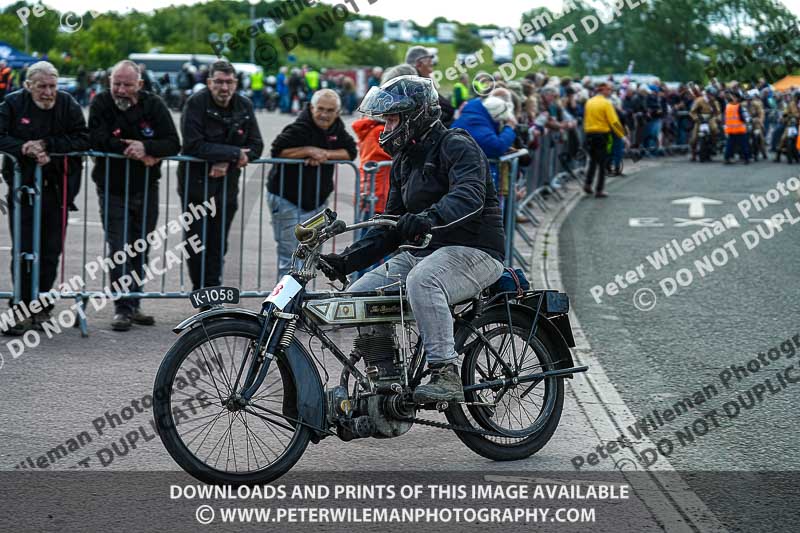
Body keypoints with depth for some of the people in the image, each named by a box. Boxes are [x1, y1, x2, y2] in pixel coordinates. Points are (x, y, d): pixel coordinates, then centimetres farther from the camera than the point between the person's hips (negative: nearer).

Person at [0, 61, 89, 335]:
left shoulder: (68, 105, -1)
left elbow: (82, 140, -6)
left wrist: (46, 145, -16)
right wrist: (25, 149, -24)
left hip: (57, 189, 1)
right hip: (22, 187, -1)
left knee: (50, 253, 4)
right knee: (24, 252, -4)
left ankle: (41, 308, 15)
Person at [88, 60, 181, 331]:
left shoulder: (154, 105, -5)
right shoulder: (101, 103, -8)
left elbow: (173, 144, -11)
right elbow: (97, 140, -20)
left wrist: (145, 147, -28)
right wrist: (132, 151, -23)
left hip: (146, 189, 3)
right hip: (112, 190, -2)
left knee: (140, 250, 9)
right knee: (118, 250, -9)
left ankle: (133, 305, 19)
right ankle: (123, 308, -8)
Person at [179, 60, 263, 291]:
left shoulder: (244, 106, 2)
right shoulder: (197, 103, -12)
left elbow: (256, 147, 0)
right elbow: (193, 145, -22)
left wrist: (228, 163, -17)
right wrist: (235, 153, -21)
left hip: (226, 186, 3)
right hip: (196, 183, -3)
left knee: (218, 244, 4)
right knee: (197, 241, 0)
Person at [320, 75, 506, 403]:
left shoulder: (457, 146, -8)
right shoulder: (404, 161, 19)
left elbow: (470, 195, -29)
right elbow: (391, 226, 19)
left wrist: (429, 217, -47)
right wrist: (348, 260, 7)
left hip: (473, 250, -9)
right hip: (422, 252, 9)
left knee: (422, 281, -39)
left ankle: (446, 374, -38)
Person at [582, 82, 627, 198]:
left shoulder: (589, 102, 7)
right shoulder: (606, 103, -11)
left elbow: (585, 119, 11)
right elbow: (614, 122, -15)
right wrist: (623, 136, -13)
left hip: (589, 134, 5)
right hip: (602, 135, -5)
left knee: (593, 161, 20)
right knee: (602, 164, 1)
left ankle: (588, 184, 8)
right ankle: (599, 190, 0)